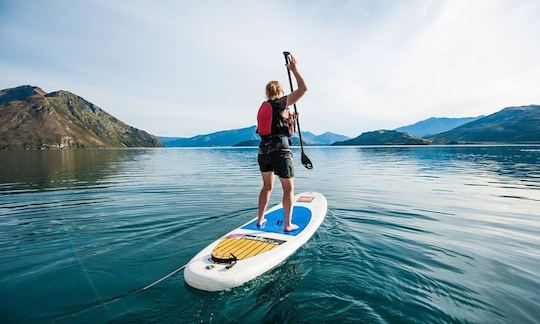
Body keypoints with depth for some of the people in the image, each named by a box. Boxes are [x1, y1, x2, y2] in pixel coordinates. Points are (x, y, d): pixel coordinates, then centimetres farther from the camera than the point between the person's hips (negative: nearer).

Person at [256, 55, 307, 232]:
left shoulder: (263, 107, 16)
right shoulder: (282, 102, -4)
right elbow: (303, 88, -4)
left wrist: (289, 119, 27)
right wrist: (294, 69, 6)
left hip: (263, 151, 7)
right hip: (280, 151, -7)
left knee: (267, 186, 20)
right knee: (289, 189, 5)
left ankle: (260, 219, 27)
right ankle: (287, 225, 9)